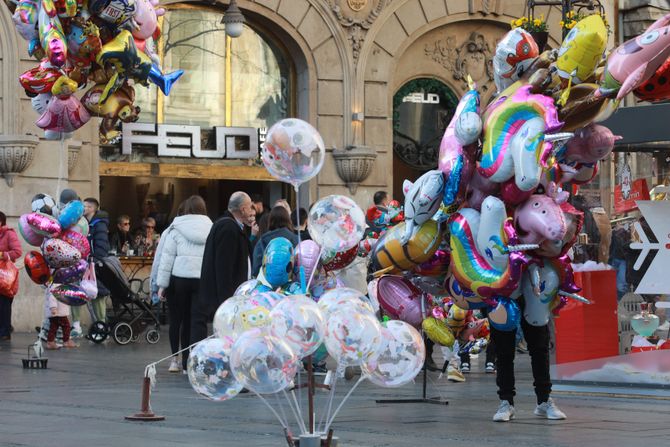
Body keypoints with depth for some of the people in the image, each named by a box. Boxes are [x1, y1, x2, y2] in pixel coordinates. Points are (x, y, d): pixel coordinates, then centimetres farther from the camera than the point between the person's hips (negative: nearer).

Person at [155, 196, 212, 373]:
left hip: (179, 279, -1)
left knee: (176, 319, 12)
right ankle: (188, 362, 2)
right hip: (203, 280, 1)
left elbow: (167, 257, 1)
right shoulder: (211, 229, 7)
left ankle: (175, 358, 14)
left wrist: (162, 284, 3)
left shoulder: (176, 229, 2)